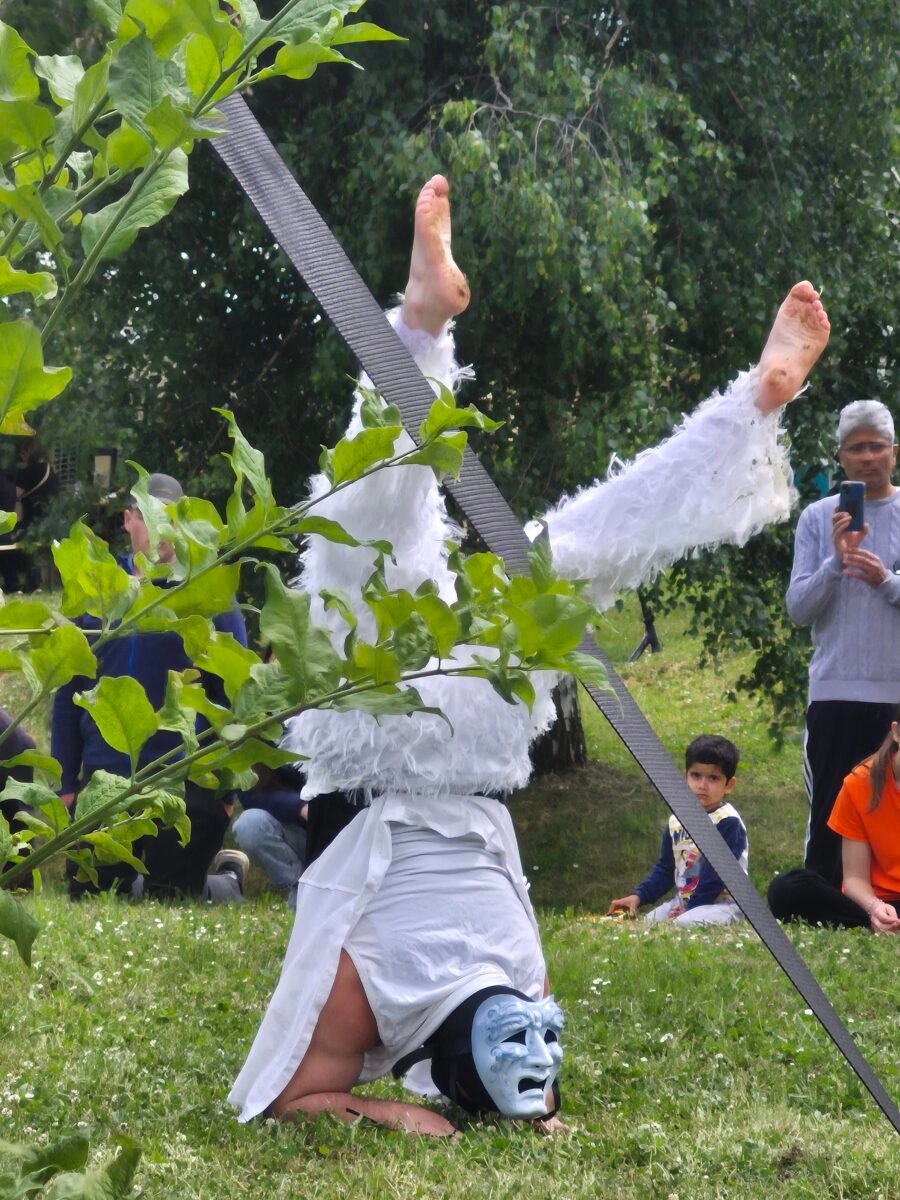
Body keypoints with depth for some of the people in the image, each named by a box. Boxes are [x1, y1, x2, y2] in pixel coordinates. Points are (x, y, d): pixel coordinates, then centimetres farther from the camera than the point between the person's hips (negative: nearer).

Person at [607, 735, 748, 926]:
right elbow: (665, 869, 16)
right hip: (683, 901, 7)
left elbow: (717, 874, -18)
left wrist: (689, 909, -18)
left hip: (721, 902, -7)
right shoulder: (676, 821, 9)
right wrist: (638, 896, 3)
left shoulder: (728, 822, -14)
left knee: (685, 925, -35)